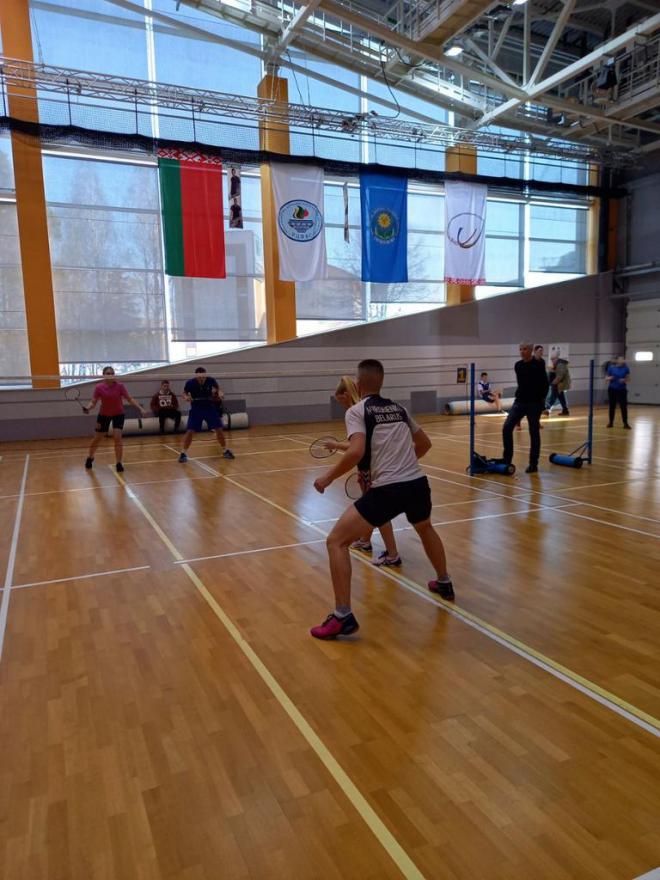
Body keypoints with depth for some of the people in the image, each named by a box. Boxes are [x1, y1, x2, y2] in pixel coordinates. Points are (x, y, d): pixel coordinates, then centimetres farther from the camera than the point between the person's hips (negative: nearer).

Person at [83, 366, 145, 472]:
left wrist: (140, 408, -20)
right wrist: (87, 408, -32)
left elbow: (129, 399, -12)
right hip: (104, 415, 1)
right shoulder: (99, 387, -15)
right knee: (97, 439, 11)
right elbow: (93, 402, -12)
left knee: (117, 437, -15)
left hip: (118, 414, -1)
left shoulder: (120, 386, -16)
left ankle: (118, 463, -5)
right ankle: (90, 458, 37)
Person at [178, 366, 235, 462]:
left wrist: (219, 394, -21)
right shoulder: (190, 383, -17)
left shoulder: (211, 381, -16)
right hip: (196, 409, -1)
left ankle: (225, 450, 17)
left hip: (210, 408, 1)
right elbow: (184, 394, 1)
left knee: (219, 429, -1)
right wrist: (186, 397, -21)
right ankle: (183, 453, 5)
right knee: (190, 431, -10)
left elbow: (218, 390, 2)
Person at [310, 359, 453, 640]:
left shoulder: (356, 411, -1)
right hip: (418, 483, 7)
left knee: (336, 541, 2)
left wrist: (328, 477, -5)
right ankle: (444, 583, 55)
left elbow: (356, 452, -17)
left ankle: (343, 617, -3)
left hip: (387, 490, -7)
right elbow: (424, 443, 26)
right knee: (425, 529, 38)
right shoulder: (399, 408, 17)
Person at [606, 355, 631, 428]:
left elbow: (628, 379, 2)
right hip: (612, 389, 0)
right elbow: (606, 378, 2)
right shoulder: (611, 367, -4)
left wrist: (624, 380, -19)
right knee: (612, 406, 6)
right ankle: (611, 422, 17)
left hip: (622, 390, 0)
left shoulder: (626, 368, -3)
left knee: (624, 406, -6)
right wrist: (609, 378, -20)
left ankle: (625, 423, -2)